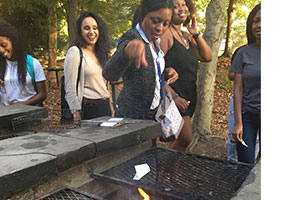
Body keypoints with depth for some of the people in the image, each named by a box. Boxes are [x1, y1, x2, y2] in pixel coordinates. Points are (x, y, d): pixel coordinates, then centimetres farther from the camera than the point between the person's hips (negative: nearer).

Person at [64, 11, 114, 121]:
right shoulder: (75, 52, -8)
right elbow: (70, 89, -11)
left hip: (105, 107, 7)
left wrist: (110, 105, 15)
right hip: (88, 109, -7)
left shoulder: (100, 53, 14)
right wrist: (76, 114, -14)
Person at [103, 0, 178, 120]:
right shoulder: (131, 37, -20)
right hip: (132, 115, -7)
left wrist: (166, 73, -3)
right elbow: (109, 73, -40)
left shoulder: (155, 41, 3)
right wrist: (127, 51, -59)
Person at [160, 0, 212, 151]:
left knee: (178, 139, 13)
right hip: (173, 96, -8)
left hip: (189, 97, 8)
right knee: (185, 139, -9)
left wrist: (196, 34, 0)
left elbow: (207, 57, 9)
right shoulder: (166, 33, -10)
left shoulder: (187, 36, 15)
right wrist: (173, 96, -22)